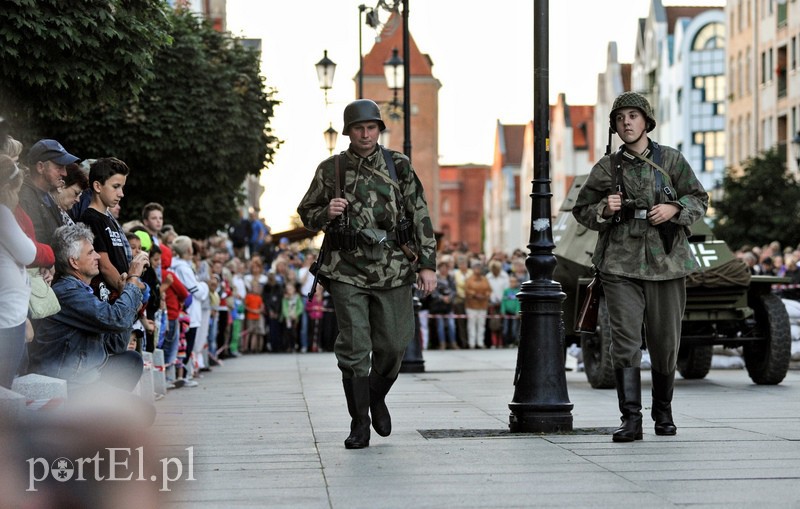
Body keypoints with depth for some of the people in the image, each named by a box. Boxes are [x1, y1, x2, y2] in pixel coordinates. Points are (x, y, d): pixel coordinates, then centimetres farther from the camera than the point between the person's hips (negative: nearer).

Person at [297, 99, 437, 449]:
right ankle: (359, 423, 6)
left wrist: (427, 264, 0)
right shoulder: (330, 169, 5)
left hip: (393, 271, 1)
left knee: (393, 345, 4)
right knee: (353, 348, -4)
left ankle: (377, 397, 32)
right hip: (347, 271, -1)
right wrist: (327, 213, -9)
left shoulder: (399, 166, 6)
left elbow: (420, 216, 6)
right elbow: (306, 213, 14)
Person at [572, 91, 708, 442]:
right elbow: (581, 211, 13)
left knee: (665, 341, 7)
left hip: (665, 261, 1)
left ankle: (663, 411, 27)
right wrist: (604, 210, -7)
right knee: (625, 341, -10)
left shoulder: (671, 160, 7)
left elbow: (699, 200, 9)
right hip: (621, 264, 0)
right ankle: (631, 419, -12)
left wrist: (673, 209, -10)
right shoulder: (606, 167, 7)